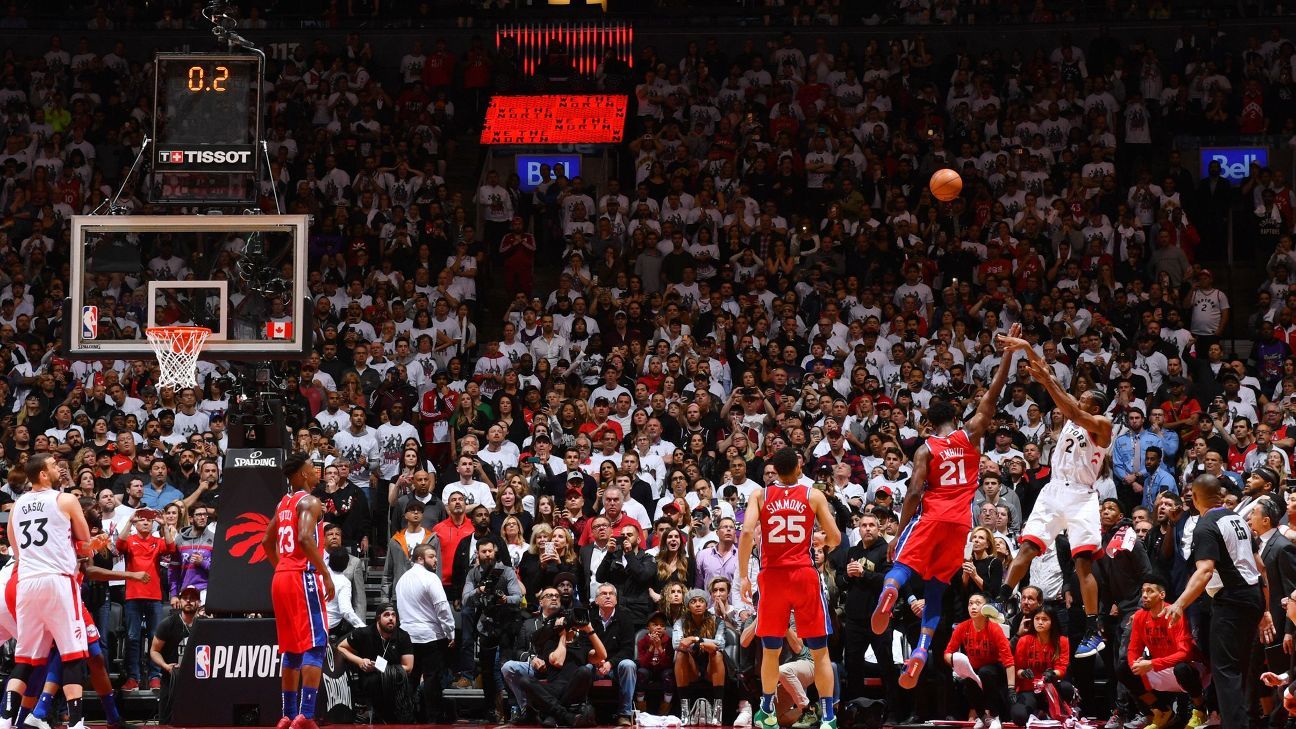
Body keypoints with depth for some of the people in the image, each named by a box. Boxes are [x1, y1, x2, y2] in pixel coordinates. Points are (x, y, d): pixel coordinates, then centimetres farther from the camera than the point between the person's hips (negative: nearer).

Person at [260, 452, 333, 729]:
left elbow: (267, 542, 25)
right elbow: (305, 538, -24)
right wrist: (326, 574, -20)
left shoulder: (283, 504, 16)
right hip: (304, 577, -9)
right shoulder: (309, 502, -10)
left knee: (292, 649, 14)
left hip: (281, 578, 9)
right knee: (315, 644, -10)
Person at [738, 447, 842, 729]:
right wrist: (825, 546, 25)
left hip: (773, 576, 1)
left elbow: (747, 532, -10)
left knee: (770, 649, 15)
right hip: (804, 574, -1)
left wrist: (743, 576, -6)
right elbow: (835, 538, 1)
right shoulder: (814, 496, 2)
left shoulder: (760, 496, 3)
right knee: (820, 650, 5)